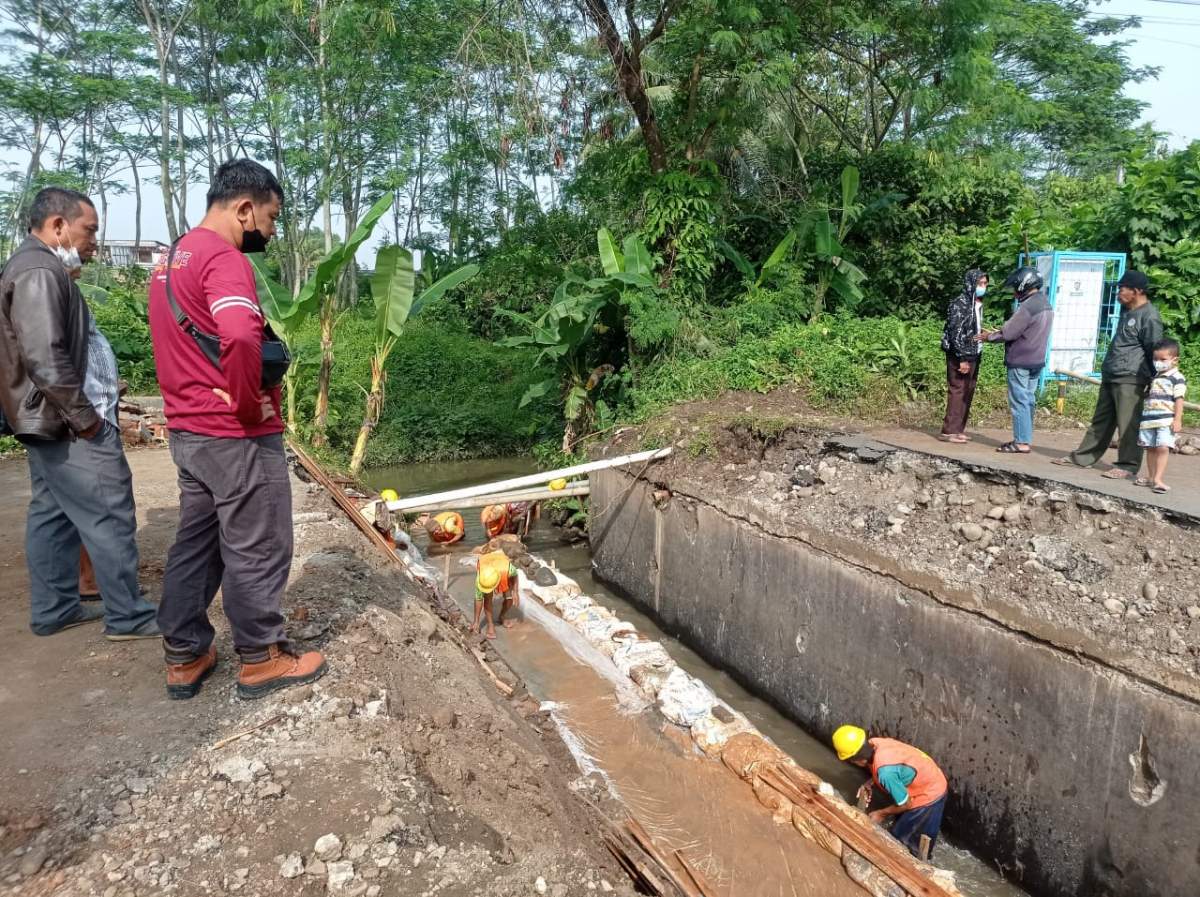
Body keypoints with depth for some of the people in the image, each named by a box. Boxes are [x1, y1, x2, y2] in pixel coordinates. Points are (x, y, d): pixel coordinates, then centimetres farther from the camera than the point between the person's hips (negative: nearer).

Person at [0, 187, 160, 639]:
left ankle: (53, 609, 24)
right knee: (111, 518, -5)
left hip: (50, 422, 11)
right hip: (67, 425, -11)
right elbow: (47, 359, -26)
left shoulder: (37, 268, 17)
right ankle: (129, 616, 3)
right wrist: (85, 417, -18)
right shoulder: (40, 272, -17)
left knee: (53, 515, 15)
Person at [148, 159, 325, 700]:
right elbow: (242, 339, -36)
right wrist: (248, 406, -22)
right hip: (236, 437, -9)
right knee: (256, 551, 4)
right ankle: (260, 660, 18)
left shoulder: (174, 259, 15)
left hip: (188, 431, 10)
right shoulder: (223, 259, -18)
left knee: (194, 545, 17)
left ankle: (185, 657, 27)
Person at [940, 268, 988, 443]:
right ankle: (949, 431, -4)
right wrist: (962, 358, -21)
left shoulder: (978, 304, 13)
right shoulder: (960, 303, -13)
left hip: (973, 355, 9)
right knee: (957, 391, -7)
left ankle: (959, 429, 16)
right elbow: (956, 332, -18)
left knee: (968, 392, 10)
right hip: (959, 356, -9)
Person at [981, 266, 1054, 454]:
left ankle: (1022, 442, -3)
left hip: (1020, 362, -9)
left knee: (1019, 401, -5)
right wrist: (998, 332, 11)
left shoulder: (1028, 306, -18)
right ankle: (1025, 439, 19)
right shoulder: (1045, 303, 12)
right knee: (1028, 400, 13)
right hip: (1036, 361, 9)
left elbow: (1008, 333, -16)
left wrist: (990, 336, 1)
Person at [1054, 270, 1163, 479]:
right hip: (1110, 376, 9)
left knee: (1128, 424, -4)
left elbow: (1154, 352, -12)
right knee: (1101, 420, 15)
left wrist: (1152, 383, -9)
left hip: (1130, 380, -9)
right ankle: (1083, 456, 22)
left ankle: (1128, 466, 3)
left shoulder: (1149, 317, -13)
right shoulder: (1127, 311, 16)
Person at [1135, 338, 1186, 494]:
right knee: (1150, 448, 8)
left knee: (1163, 447, -15)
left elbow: (1179, 400, -10)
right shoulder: (1155, 377, 18)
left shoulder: (1177, 378, -4)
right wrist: (1145, 417, 23)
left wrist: (1177, 420, -16)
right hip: (1149, 418, 7)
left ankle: (1158, 479, -17)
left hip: (1166, 420, -7)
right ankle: (1150, 477, 15)